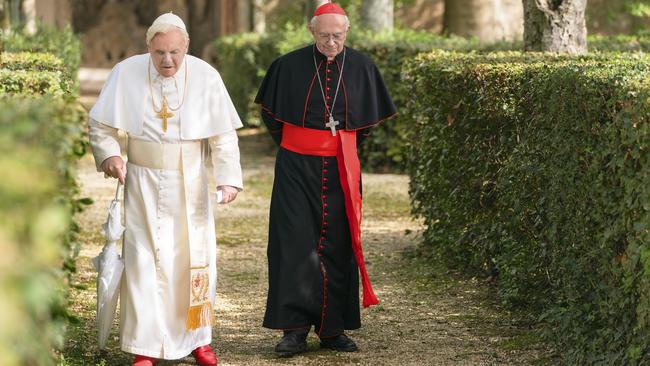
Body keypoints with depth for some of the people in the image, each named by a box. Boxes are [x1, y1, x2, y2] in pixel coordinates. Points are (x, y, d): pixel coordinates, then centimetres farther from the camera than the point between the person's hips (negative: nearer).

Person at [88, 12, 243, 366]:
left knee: (195, 257, 7)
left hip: (190, 184, 1)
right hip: (143, 182, -1)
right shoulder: (126, 73, -7)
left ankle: (198, 337, 23)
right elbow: (98, 125, 2)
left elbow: (223, 135, -5)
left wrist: (228, 178, -16)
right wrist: (110, 155, -14)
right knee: (145, 260, -3)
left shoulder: (205, 77, -8)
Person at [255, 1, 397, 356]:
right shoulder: (289, 66, -4)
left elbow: (370, 118, 16)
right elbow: (270, 112, 12)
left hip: (341, 170, 2)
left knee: (338, 246, 4)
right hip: (297, 167, -2)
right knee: (295, 243, -8)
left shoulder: (361, 67, 1)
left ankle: (333, 328, 13)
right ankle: (295, 330, -6)